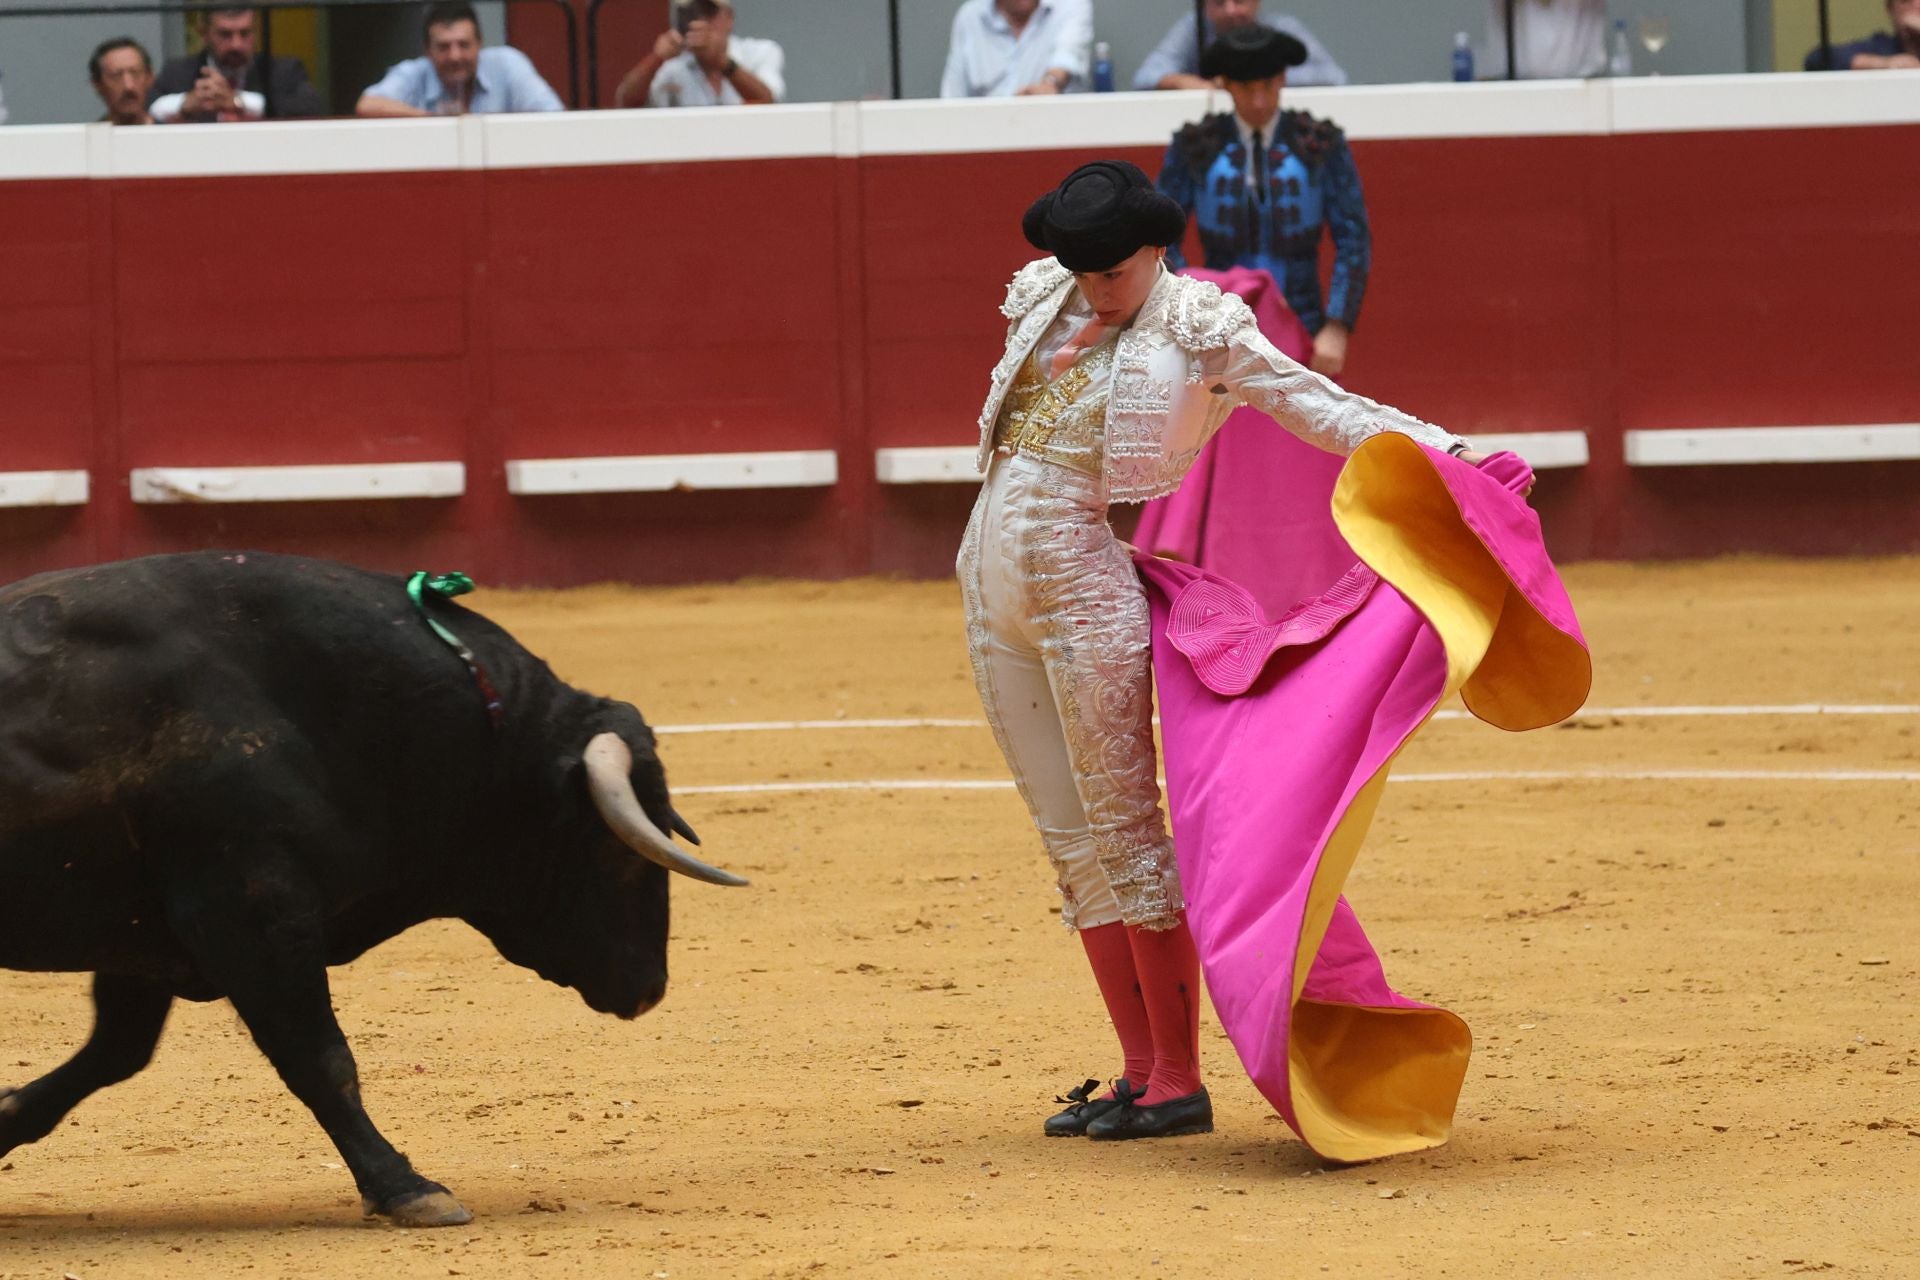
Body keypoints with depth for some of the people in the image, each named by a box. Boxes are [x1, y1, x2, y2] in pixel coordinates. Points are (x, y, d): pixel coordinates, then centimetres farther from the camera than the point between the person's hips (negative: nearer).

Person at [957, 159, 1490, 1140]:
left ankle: (1179, 1083, -1)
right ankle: (1138, 1073, 14)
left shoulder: (1196, 326, -7)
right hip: (989, 585, 7)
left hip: (1082, 587, -6)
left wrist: (1442, 451, -19)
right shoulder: (1044, 297, 9)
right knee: (1070, 838, 9)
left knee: (1122, 826, -5)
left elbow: (1316, 406, -11)